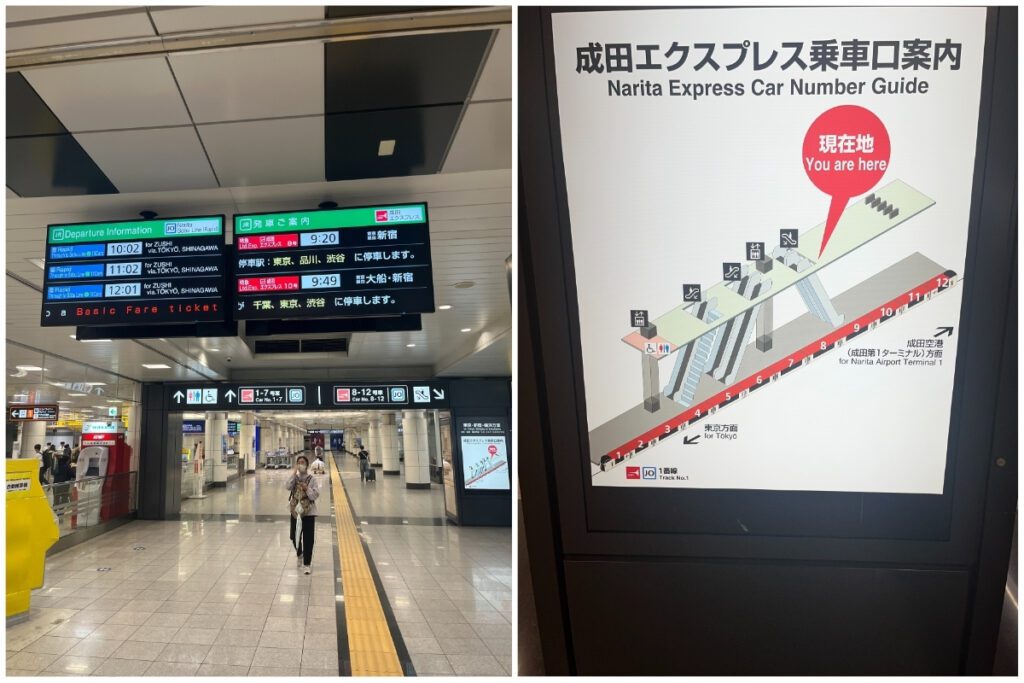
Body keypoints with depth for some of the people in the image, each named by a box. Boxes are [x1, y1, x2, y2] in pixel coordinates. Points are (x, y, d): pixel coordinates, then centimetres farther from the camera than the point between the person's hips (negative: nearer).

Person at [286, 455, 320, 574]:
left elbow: (316, 495, -10)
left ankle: (306, 564, 9)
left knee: (308, 539, -2)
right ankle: (299, 553, 45)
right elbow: (288, 486, -19)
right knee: (294, 537, 14)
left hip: (309, 512, -3)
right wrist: (294, 472, -20)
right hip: (295, 511, 3)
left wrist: (307, 489, -23)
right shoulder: (294, 478, 2)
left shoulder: (312, 479, -6)